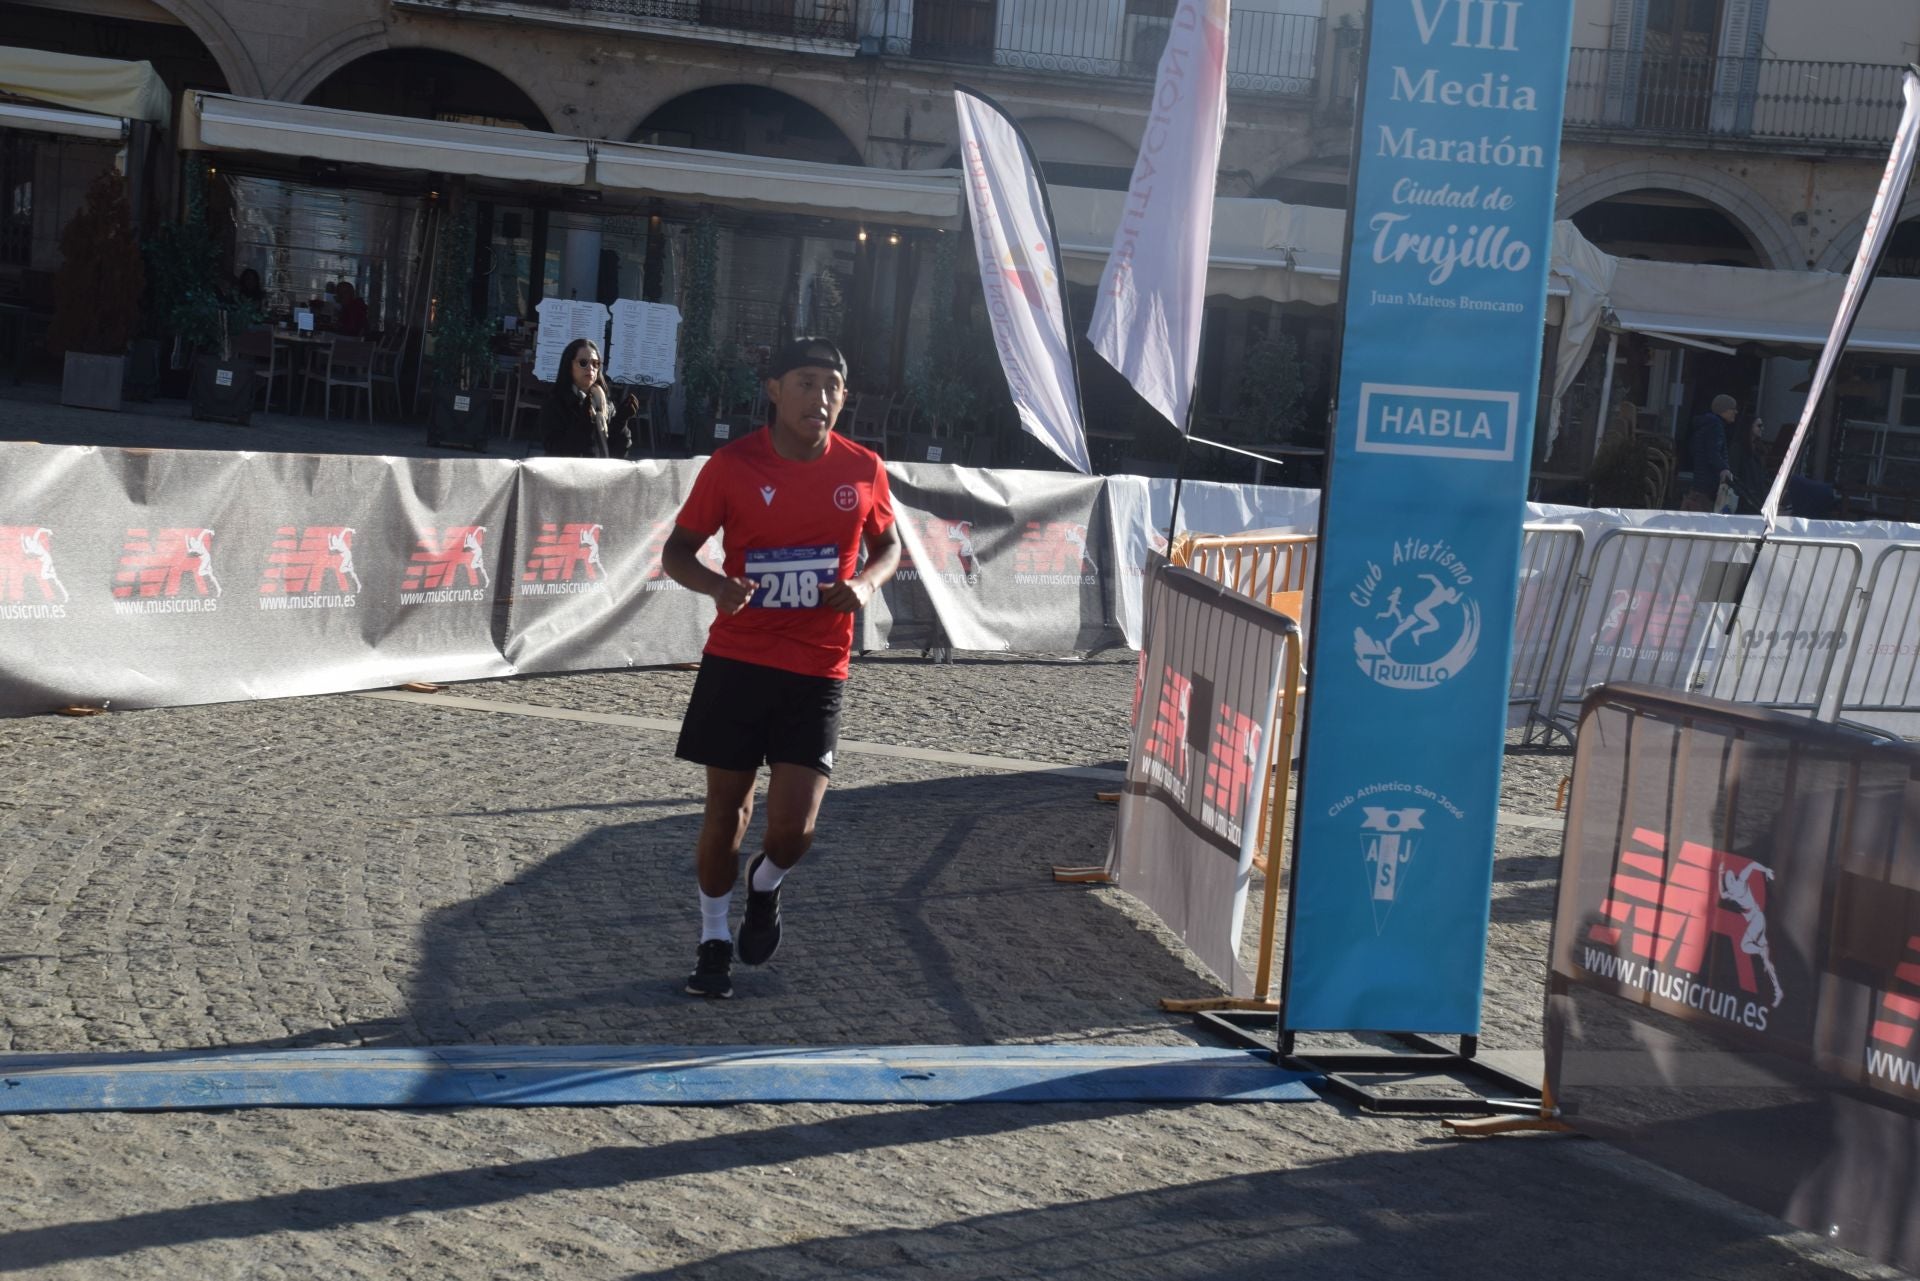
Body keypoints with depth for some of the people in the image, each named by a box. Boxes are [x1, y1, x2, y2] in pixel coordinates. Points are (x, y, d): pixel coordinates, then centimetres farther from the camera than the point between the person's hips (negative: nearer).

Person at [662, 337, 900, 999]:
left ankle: (764, 884, 29)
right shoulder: (733, 463, -5)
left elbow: (889, 546, 16)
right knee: (725, 811, 8)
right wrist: (716, 584, -20)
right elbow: (677, 551, 2)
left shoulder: (864, 469, 0)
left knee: (793, 827, -8)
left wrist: (866, 583, -7)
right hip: (735, 662, 0)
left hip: (817, 671, 1)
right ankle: (714, 939, 30)